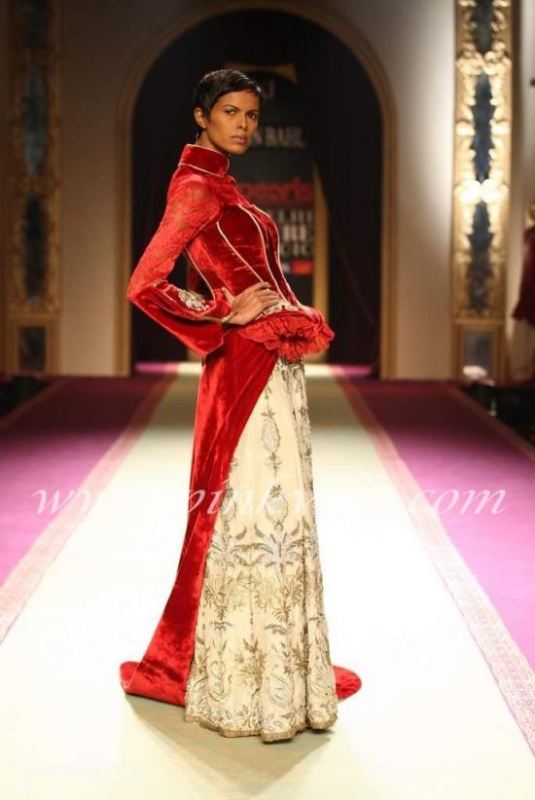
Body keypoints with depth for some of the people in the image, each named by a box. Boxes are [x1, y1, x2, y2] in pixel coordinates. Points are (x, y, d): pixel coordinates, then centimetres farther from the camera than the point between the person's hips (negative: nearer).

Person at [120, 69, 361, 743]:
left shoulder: (219, 185, 17)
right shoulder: (196, 187, -11)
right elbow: (145, 285, -20)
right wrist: (229, 315, -14)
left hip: (272, 366, 10)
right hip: (248, 368, -10)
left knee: (275, 510, 14)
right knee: (252, 512, -5)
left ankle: (275, 664, 26)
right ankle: (247, 686, 6)